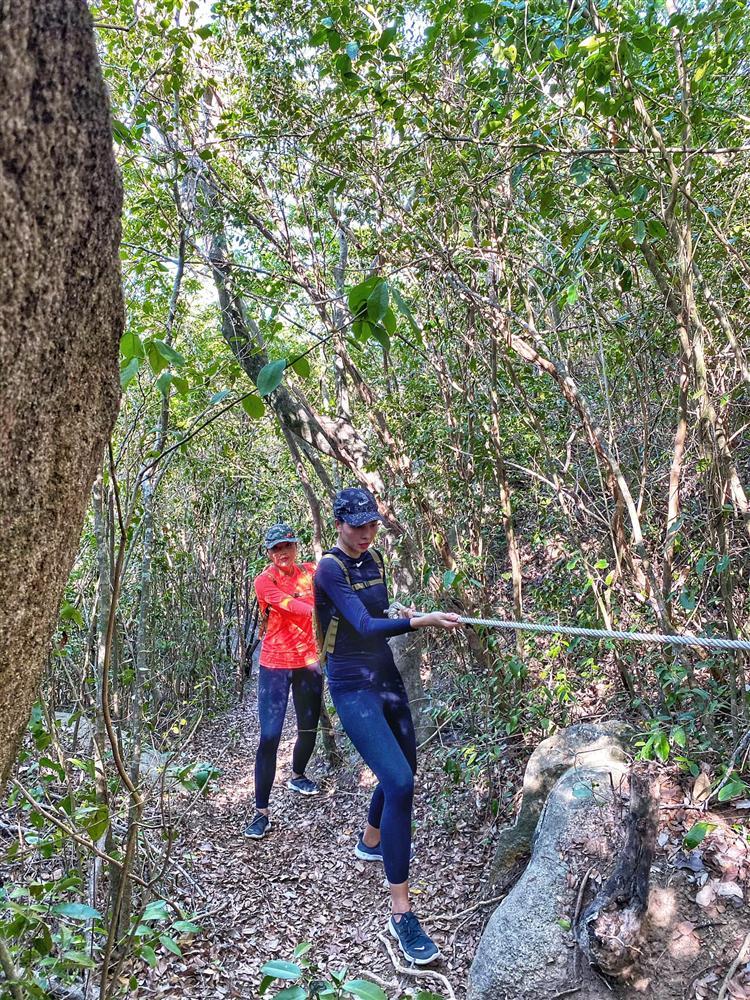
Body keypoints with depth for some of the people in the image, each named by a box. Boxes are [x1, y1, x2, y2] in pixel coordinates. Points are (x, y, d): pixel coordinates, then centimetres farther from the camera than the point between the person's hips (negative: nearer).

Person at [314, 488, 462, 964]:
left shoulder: (375, 559, 6)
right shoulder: (329, 568, -17)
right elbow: (364, 626, -26)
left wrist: (405, 616, 2)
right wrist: (422, 621, -34)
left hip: (386, 676, 8)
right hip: (353, 687, -8)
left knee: (403, 767, 20)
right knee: (399, 781, -19)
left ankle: (372, 842, 49)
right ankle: (401, 913, -10)